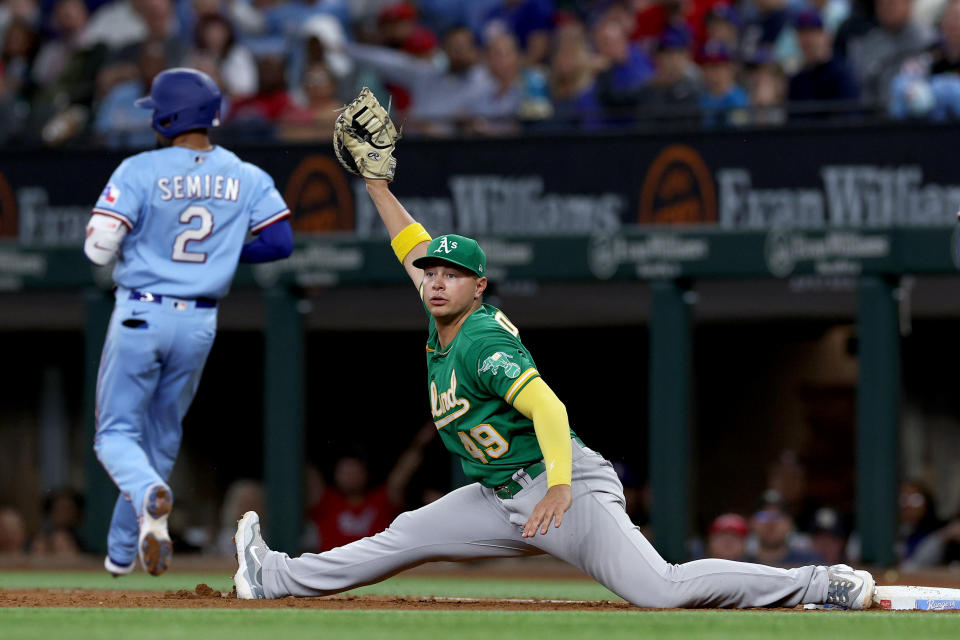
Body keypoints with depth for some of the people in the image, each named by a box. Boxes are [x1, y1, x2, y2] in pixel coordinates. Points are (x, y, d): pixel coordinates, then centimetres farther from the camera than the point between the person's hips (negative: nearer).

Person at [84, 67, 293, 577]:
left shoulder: (139, 171, -11)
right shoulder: (246, 178, 0)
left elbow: (98, 248, -15)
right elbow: (280, 241, -3)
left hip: (139, 317, -4)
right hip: (200, 324, 4)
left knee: (117, 433, 3)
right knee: (161, 437, 19)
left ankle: (150, 496, -31)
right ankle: (122, 551, 25)